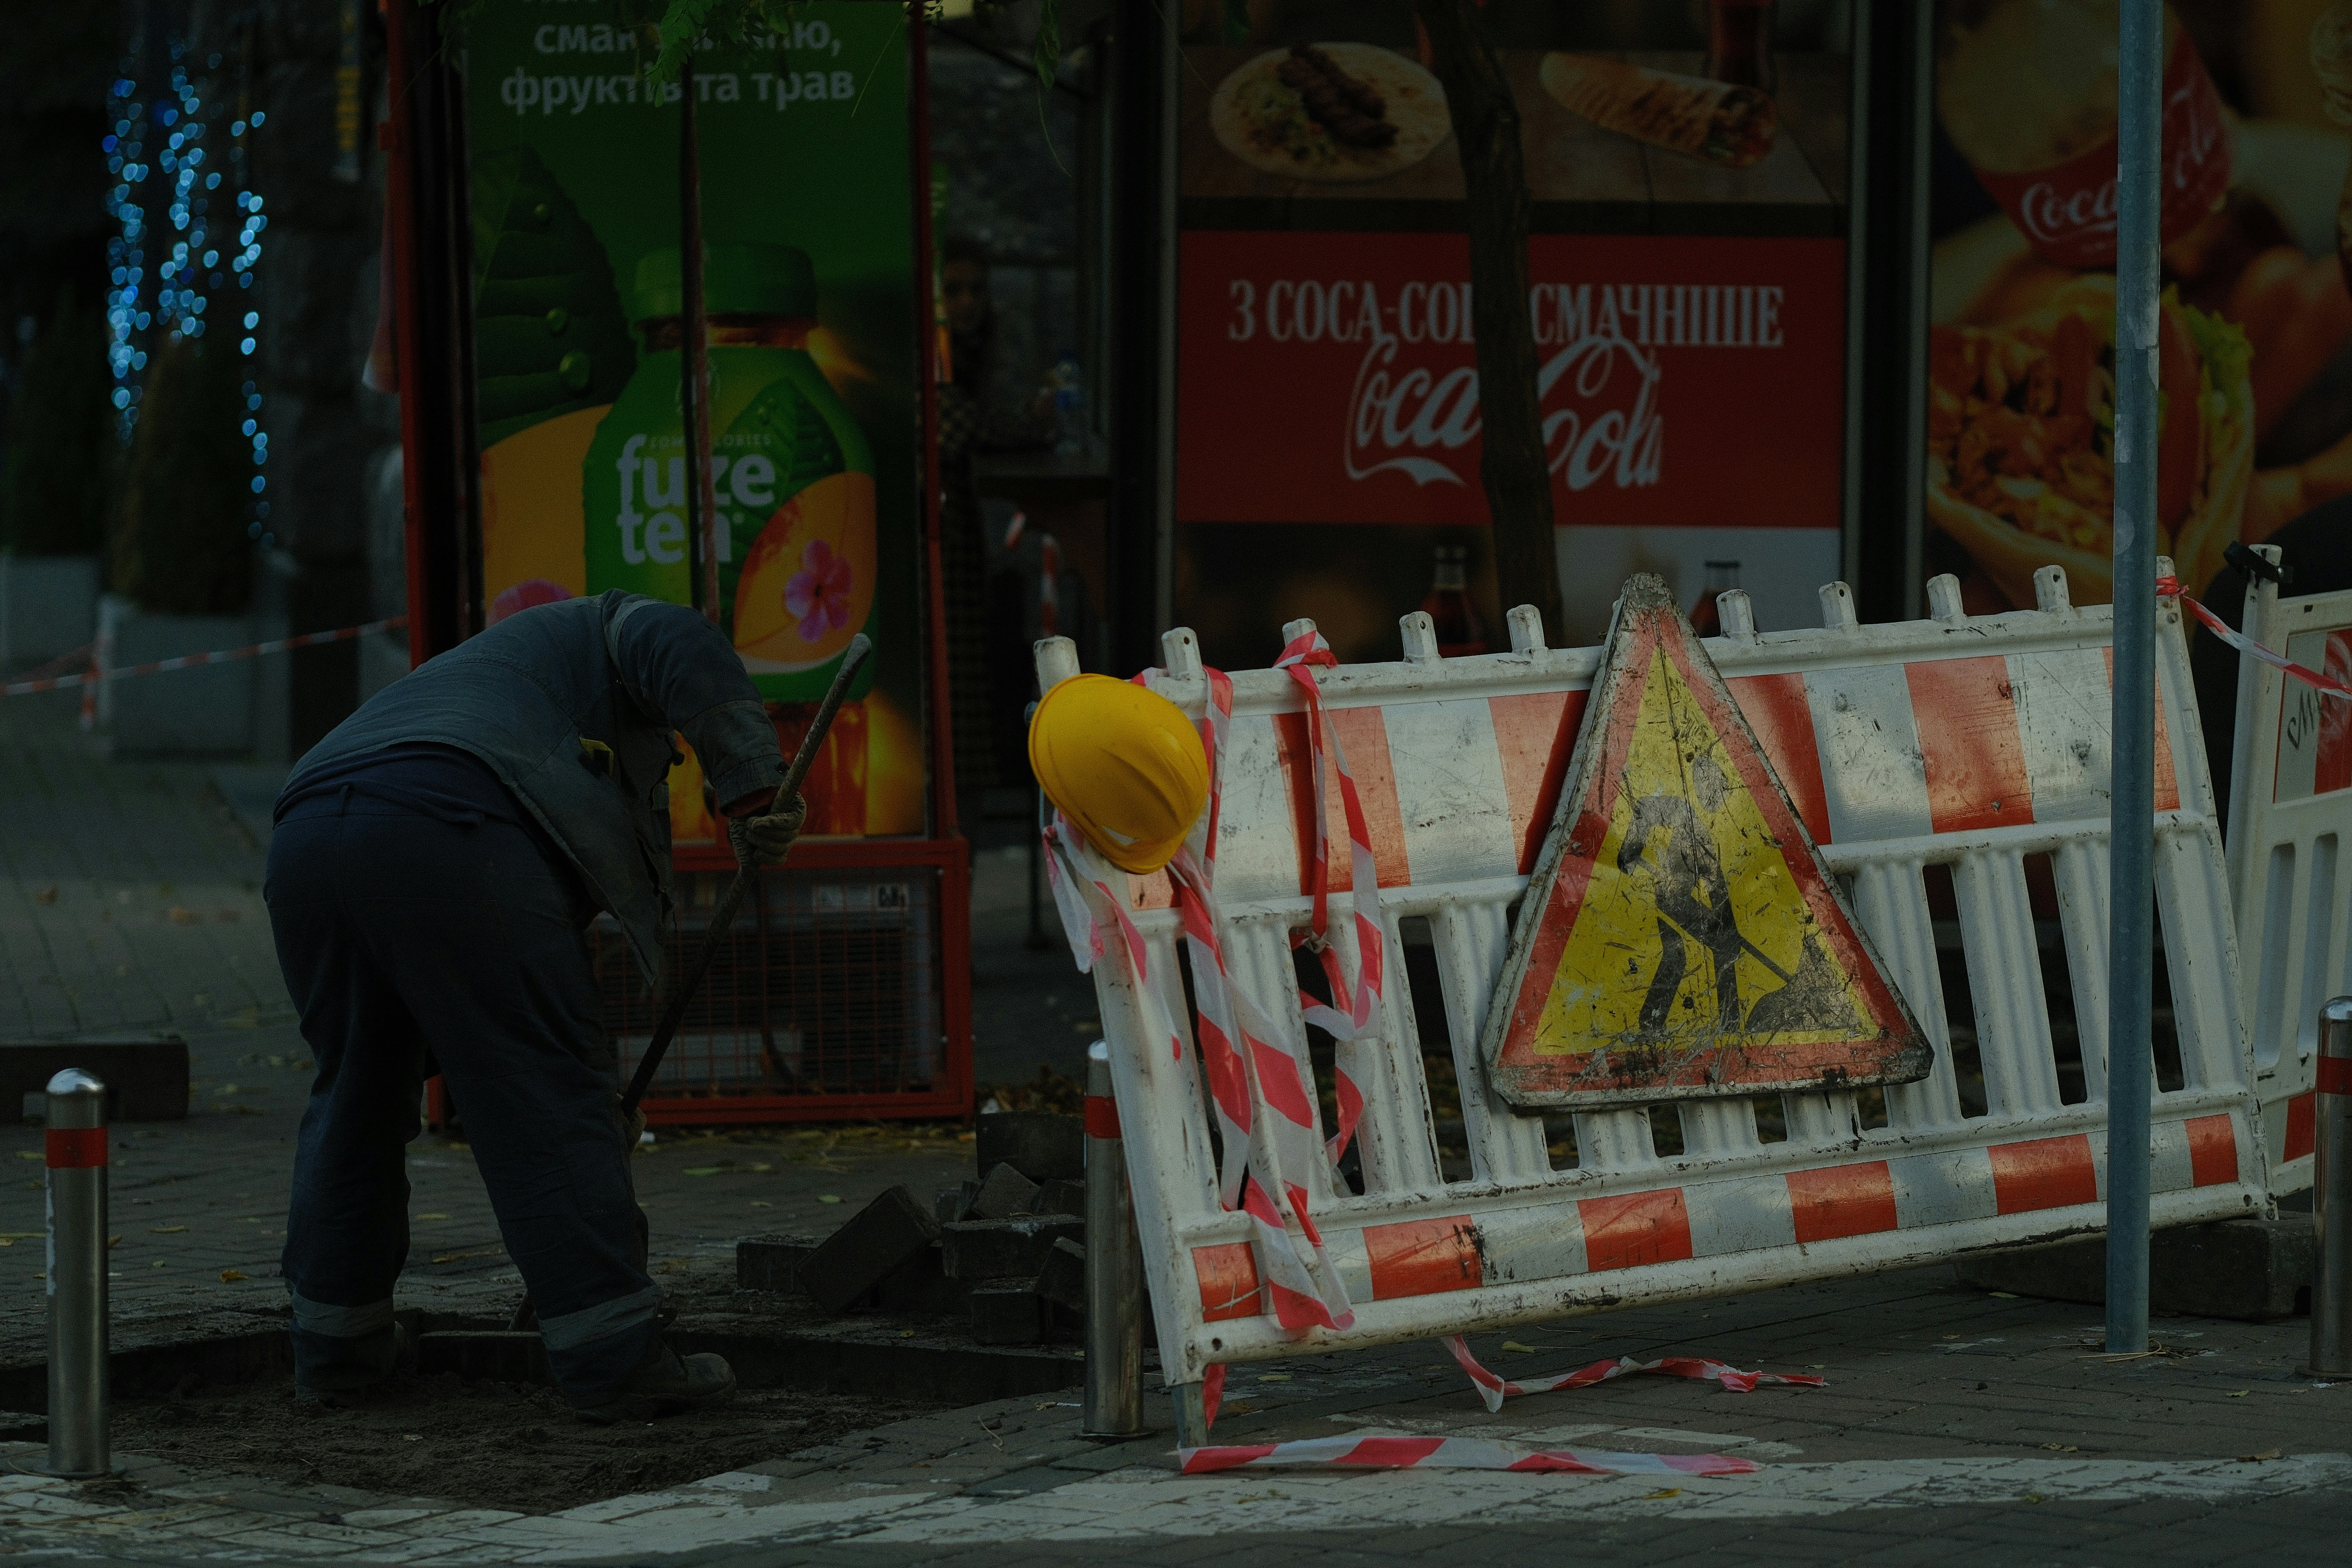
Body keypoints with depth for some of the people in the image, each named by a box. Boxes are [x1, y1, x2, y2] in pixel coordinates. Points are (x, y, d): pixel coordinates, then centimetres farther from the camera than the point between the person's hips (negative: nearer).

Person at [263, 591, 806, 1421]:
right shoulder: (595, 633, 28)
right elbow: (679, 647, 1)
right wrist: (751, 789, -2)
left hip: (307, 841, 8)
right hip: (442, 834, -7)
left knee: (355, 1094, 24)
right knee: (547, 1096, -1)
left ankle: (336, 1344, 32)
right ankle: (614, 1360, -1)